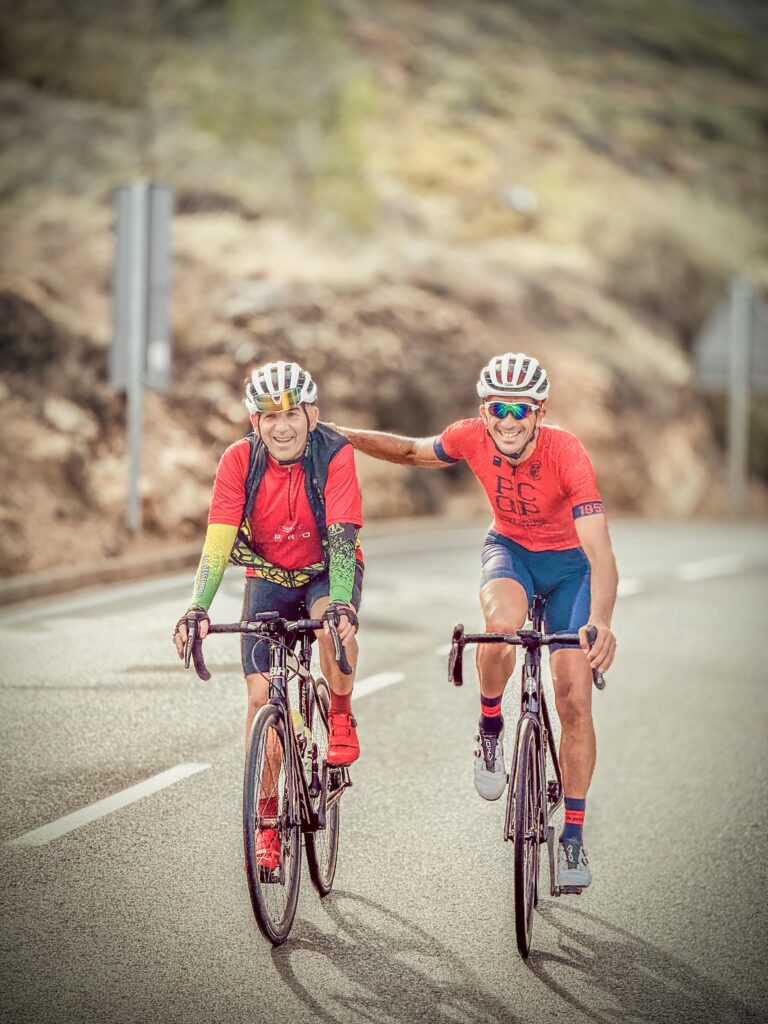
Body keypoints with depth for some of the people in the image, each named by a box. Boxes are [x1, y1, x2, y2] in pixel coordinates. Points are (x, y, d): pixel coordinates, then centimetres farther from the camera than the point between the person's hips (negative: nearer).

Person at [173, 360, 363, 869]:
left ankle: (341, 718, -8)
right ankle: (266, 823, 2)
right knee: (262, 694, -9)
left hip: (327, 571, -2)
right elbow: (219, 540, -23)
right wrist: (198, 608, -36)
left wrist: (341, 604, -45)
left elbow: (341, 537, -30)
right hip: (269, 575, 2)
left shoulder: (335, 454, -24)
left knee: (335, 624, -37)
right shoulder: (241, 460, -18)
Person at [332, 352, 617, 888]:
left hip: (568, 562, -1)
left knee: (575, 700, -7)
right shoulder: (472, 438, -23)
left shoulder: (567, 453, -33)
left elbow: (599, 552, -40)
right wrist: (340, 435, -7)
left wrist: (600, 622, -56)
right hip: (509, 548, 2)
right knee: (503, 622, -35)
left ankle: (573, 834, 7)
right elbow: (416, 452, 2)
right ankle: (490, 728, -7)